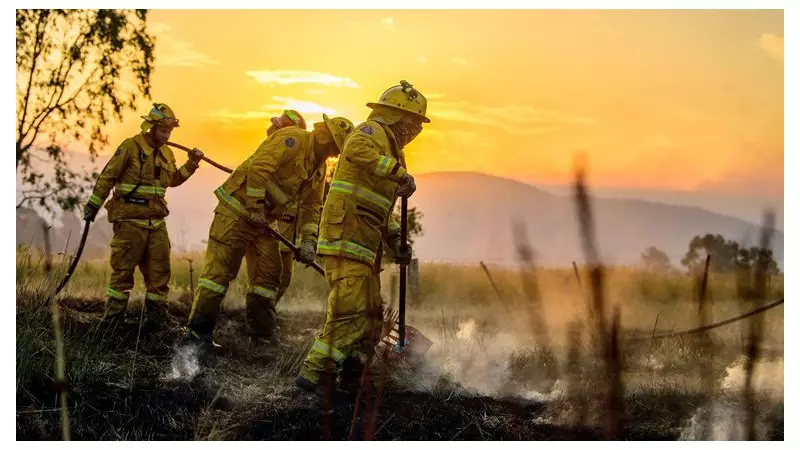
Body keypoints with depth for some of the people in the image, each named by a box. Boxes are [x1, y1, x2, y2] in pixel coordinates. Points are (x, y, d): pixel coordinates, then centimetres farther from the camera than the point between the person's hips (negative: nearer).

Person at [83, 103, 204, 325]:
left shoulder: (167, 153, 13)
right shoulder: (131, 146, -8)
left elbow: (172, 180, 27)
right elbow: (107, 177, -7)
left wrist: (191, 164, 13)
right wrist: (93, 205, -6)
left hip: (156, 221, 7)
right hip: (130, 221, -6)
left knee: (160, 270, 7)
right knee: (123, 269, -2)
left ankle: (156, 317, 17)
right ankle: (112, 319, 6)